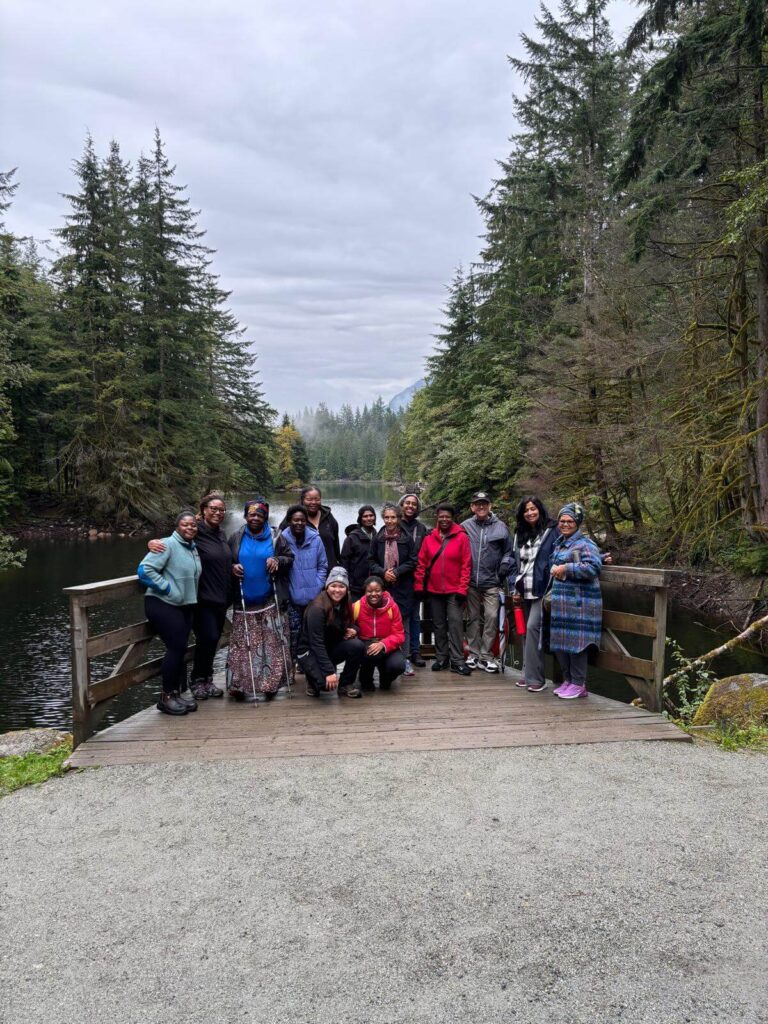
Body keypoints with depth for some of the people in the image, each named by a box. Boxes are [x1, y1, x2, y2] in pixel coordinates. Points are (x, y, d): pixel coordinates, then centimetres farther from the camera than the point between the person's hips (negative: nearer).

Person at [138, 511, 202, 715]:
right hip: (163, 605, -8)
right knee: (177, 648, -9)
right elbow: (145, 570, -21)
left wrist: (190, 594, 12)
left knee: (179, 649, 10)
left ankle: (180, 692, 19)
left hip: (185, 606, 8)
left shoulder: (193, 548, 12)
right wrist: (167, 588, -18)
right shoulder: (168, 545, -13)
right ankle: (167, 696, 4)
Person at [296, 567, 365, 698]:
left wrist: (350, 631, -12)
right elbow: (316, 644, -26)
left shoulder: (344, 605, -2)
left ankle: (346, 685, -3)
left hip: (331, 648, 6)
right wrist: (329, 671, -31)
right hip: (310, 651, -6)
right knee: (327, 682, -31)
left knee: (358, 645, -23)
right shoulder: (317, 607, -23)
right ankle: (314, 679, 6)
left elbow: (343, 628, 13)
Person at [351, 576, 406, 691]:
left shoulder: (392, 607, -10)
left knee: (398, 665, -30)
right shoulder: (356, 607, -9)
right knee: (371, 653, -37)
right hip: (365, 647, -1)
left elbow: (399, 635, -10)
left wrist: (382, 644, -29)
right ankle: (366, 680, -1)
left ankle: (385, 680, 11)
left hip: (387, 648, 1)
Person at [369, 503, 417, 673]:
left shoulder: (406, 539, 0)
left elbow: (413, 561, 1)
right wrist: (383, 572, -10)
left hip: (403, 588, -1)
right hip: (382, 587, 1)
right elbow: (371, 561, 7)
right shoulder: (377, 539, 4)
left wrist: (397, 571, -11)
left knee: (403, 625, 3)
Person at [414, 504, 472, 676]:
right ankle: (441, 658, 22)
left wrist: (462, 587, -10)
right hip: (434, 590, 3)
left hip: (454, 590, -3)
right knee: (438, 625, 12)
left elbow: (466, 565, -6)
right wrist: (419, 585, 1)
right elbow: (422, 563, 5)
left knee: (455, 623, -6)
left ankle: (457, 660, 0)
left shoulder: (461, 537, -5)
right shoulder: (429, 538, 3)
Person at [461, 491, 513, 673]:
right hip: (471, 582, 1)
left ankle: (485, 655, 5)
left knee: (491, 617, -5)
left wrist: (504, 566, -4)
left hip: (492, 582, -1)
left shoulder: (500, 527, 1)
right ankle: (473, 653, 18)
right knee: (473, 618, 10)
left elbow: (508, 551, 8)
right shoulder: (465, 527, 1)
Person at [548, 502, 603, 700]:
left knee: (575, 641, -5)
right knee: (560, 641, 11)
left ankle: (578, 684, 6)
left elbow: (594, 567, -23)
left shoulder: (585, 544, -9)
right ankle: (567, 680, 24)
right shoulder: (559, 543, 17)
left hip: (579, 603, -8)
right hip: (560, 602, 8)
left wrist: (566, 569, -19)